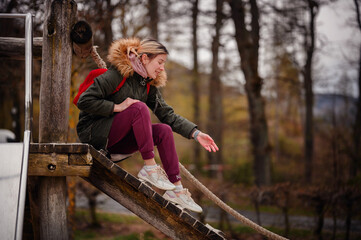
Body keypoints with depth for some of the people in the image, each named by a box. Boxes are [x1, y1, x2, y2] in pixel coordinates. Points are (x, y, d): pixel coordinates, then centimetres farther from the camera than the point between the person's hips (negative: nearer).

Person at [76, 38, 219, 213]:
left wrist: (196, 134, -3)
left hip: (118, 141, 7)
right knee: (139, 108, -28)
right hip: (94, 133, -7)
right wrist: (117, 107, -25)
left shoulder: (148, 85, 7)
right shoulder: (117, 75, -16)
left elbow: (167, 115, 6)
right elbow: (84, 101, -21)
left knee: (164, 130, -13)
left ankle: (176, 189, -11)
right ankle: (150, 168, -26)